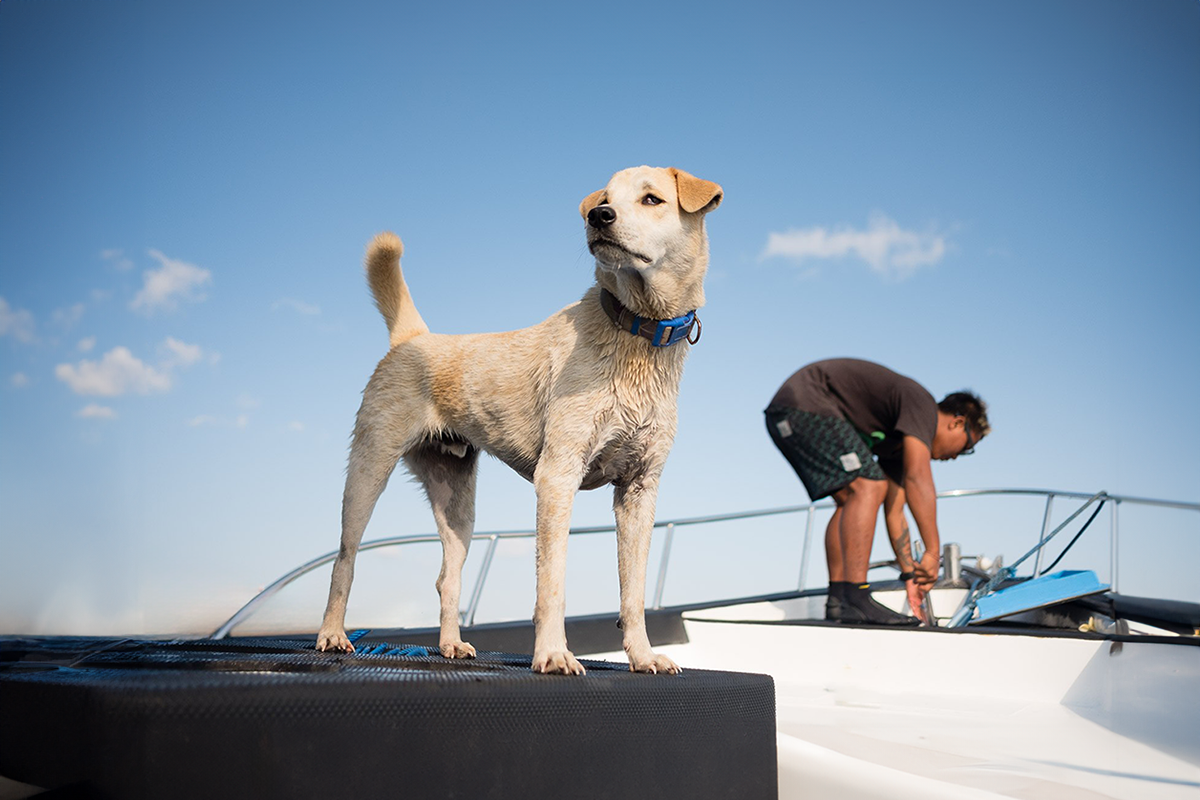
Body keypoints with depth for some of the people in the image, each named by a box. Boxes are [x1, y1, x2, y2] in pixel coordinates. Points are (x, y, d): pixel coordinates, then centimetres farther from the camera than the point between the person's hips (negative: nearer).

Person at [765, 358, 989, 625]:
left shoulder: (900, 442, 22)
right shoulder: (922, 405, -6)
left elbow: (894, 512, 25)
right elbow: (918, 477, -20)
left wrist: (909, 574, 24)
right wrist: (933, 552, -19)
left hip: (784, 416, 11)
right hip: (804, 403, -11)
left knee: (851, 501, 14)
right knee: (867, 485, -17)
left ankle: (837, 600, 7)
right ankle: (854, 599, -23)